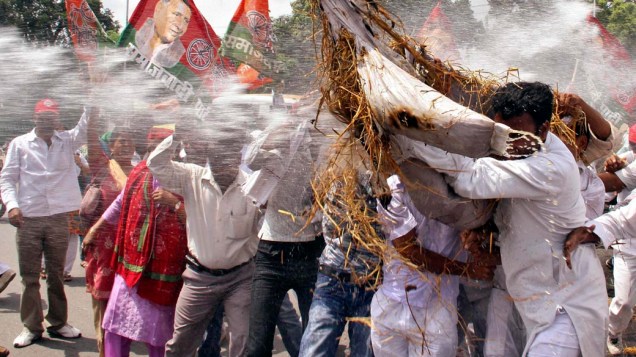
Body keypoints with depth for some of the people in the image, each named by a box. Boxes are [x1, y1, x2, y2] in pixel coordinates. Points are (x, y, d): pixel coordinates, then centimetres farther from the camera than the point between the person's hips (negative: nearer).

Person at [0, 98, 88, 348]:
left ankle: (58, 322, 22)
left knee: (57, 274, 11)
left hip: (59, 218, 1)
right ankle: (31, 327, 14)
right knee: (29, 276, 4)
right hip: (27, 219, -1)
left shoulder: (67, 141, 10)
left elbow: (85, 128, -8)